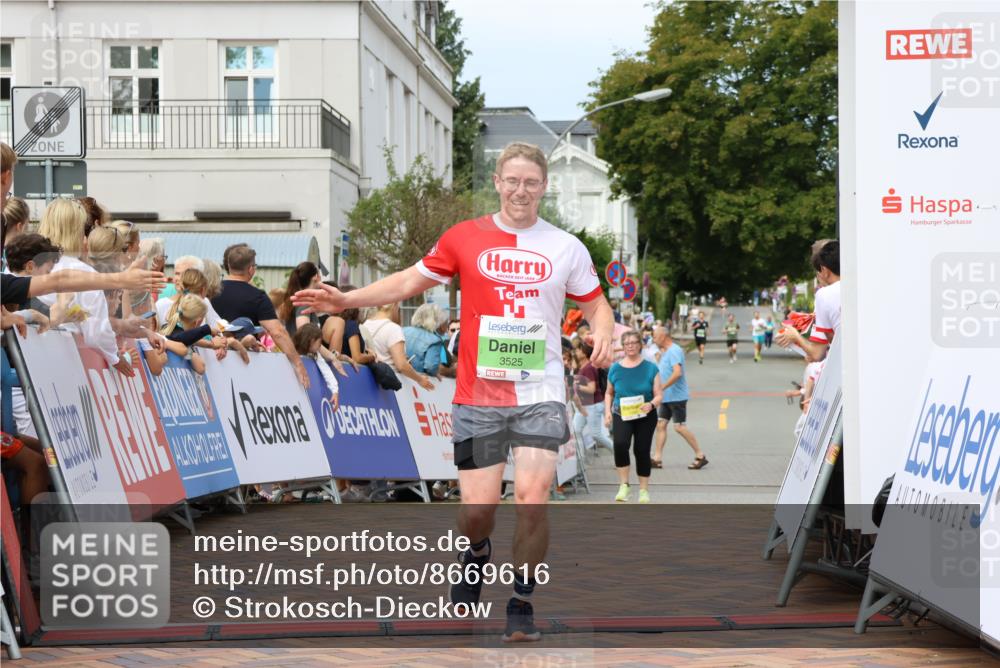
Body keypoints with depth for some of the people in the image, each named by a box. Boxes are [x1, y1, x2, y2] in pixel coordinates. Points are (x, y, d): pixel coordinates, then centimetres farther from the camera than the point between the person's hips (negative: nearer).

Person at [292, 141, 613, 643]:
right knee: (478, 507, -2)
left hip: (540, 394, 0)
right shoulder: (464, 238, 3)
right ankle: (477, 553, 35)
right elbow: (410, 281, 12)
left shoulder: (567, 247, 4)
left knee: (532, 500, -14)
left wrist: (602, 334, -9)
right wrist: (346, 300, 3)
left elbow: (596, 304, 13)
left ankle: (521, 604, 6)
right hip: (478, 395, 0)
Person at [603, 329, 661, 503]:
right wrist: (607, 412, 1)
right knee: (620, 443, -25)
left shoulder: (650, 368, -4)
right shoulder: (615, 368, 1)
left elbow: (659, 395, -4)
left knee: (642, 450, 3)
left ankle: (644, 490, 21)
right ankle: (624, 485, -12)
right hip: (621, 415, 0)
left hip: (645, 416, 0)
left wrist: (651, 404, -24)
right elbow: (609, 393, 15)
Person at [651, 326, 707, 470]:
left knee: (680, 427, -7)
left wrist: (662, 387, -26)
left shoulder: (674, 351, -17)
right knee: (660, 425, 6)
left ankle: (700, 456, 2)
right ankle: (657, 459, 7)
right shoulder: (665, 352, 14)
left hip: (677, 397, -10)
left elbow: (677, 373, -29)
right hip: (667, 397, 10)